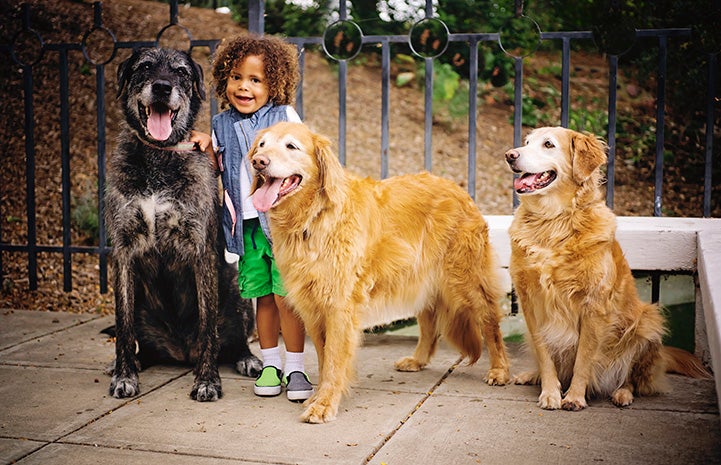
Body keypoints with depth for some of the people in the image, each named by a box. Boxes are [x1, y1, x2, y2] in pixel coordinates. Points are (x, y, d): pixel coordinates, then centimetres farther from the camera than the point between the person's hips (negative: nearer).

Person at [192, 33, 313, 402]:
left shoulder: (285, 116, 0)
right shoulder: (222, 125, 9)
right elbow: (218, 174, 14)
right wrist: (207, 150, -4)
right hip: (247, 225, 3)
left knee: (287, 295, -6)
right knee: (262, 296, 10)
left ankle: (295, 367, 6)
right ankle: (270, 364, 23)